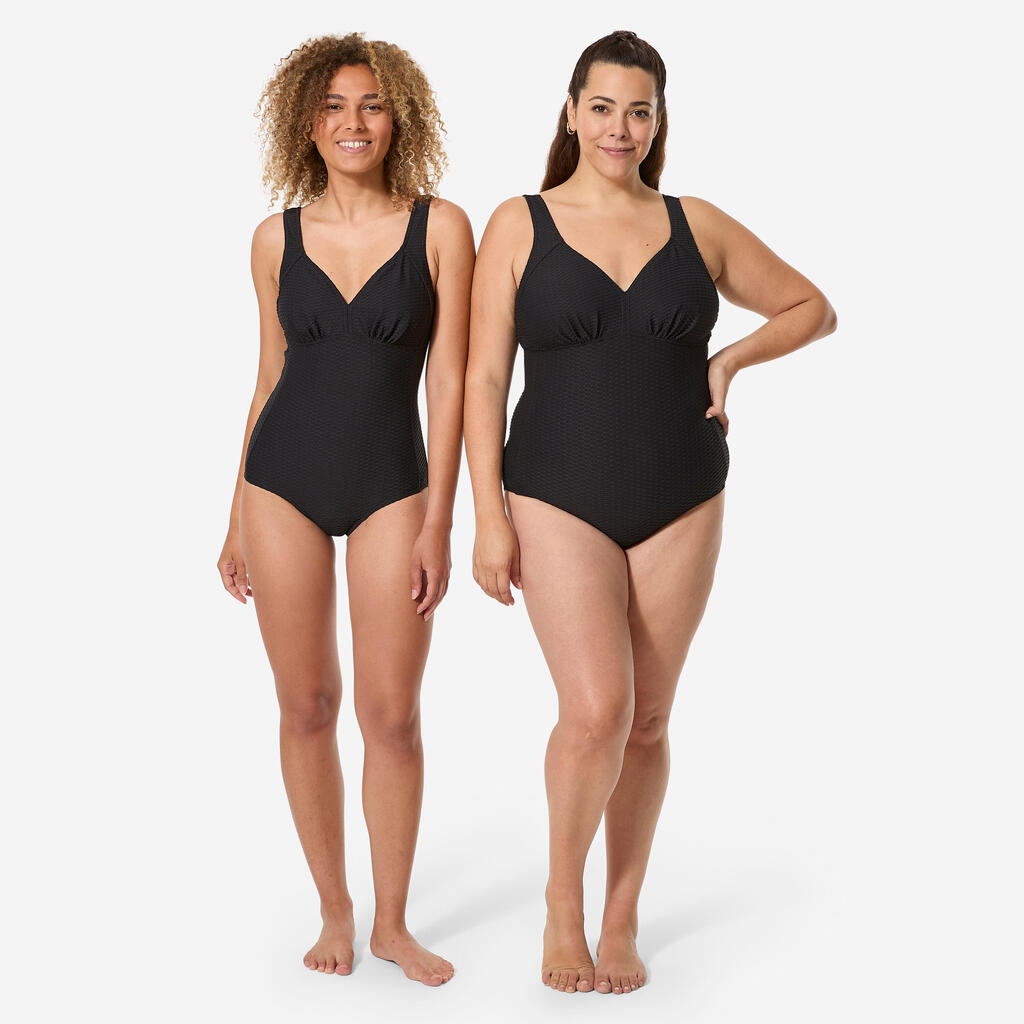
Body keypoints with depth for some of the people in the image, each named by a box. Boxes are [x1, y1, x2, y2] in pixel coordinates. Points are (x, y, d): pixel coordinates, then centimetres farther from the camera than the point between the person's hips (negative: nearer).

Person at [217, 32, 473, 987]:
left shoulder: (440, 227, -2)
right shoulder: (277, 238, 5)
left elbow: (449, 379, -5)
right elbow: (270, 377, 11)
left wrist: (438, 520, -10)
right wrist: (237, 517, 11)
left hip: (391, 486, -2)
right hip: (283, 481, 2)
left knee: (392, 715, 0)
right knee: (306, 706, 6)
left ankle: (392, 923, 17)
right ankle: (334, 910, 22)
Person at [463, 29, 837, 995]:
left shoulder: (697, 226, 6)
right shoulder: (518, 225, 0)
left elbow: (812, 308, 16)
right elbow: (483, 377, -2)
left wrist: (727, 360, 1)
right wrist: (488, 516, -8)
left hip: (680, 501, 3)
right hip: (559, 497, -2)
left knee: (647, 720, 7)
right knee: (597, 709, -16)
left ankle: (621, 918, 23)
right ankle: (563, 898, 10)